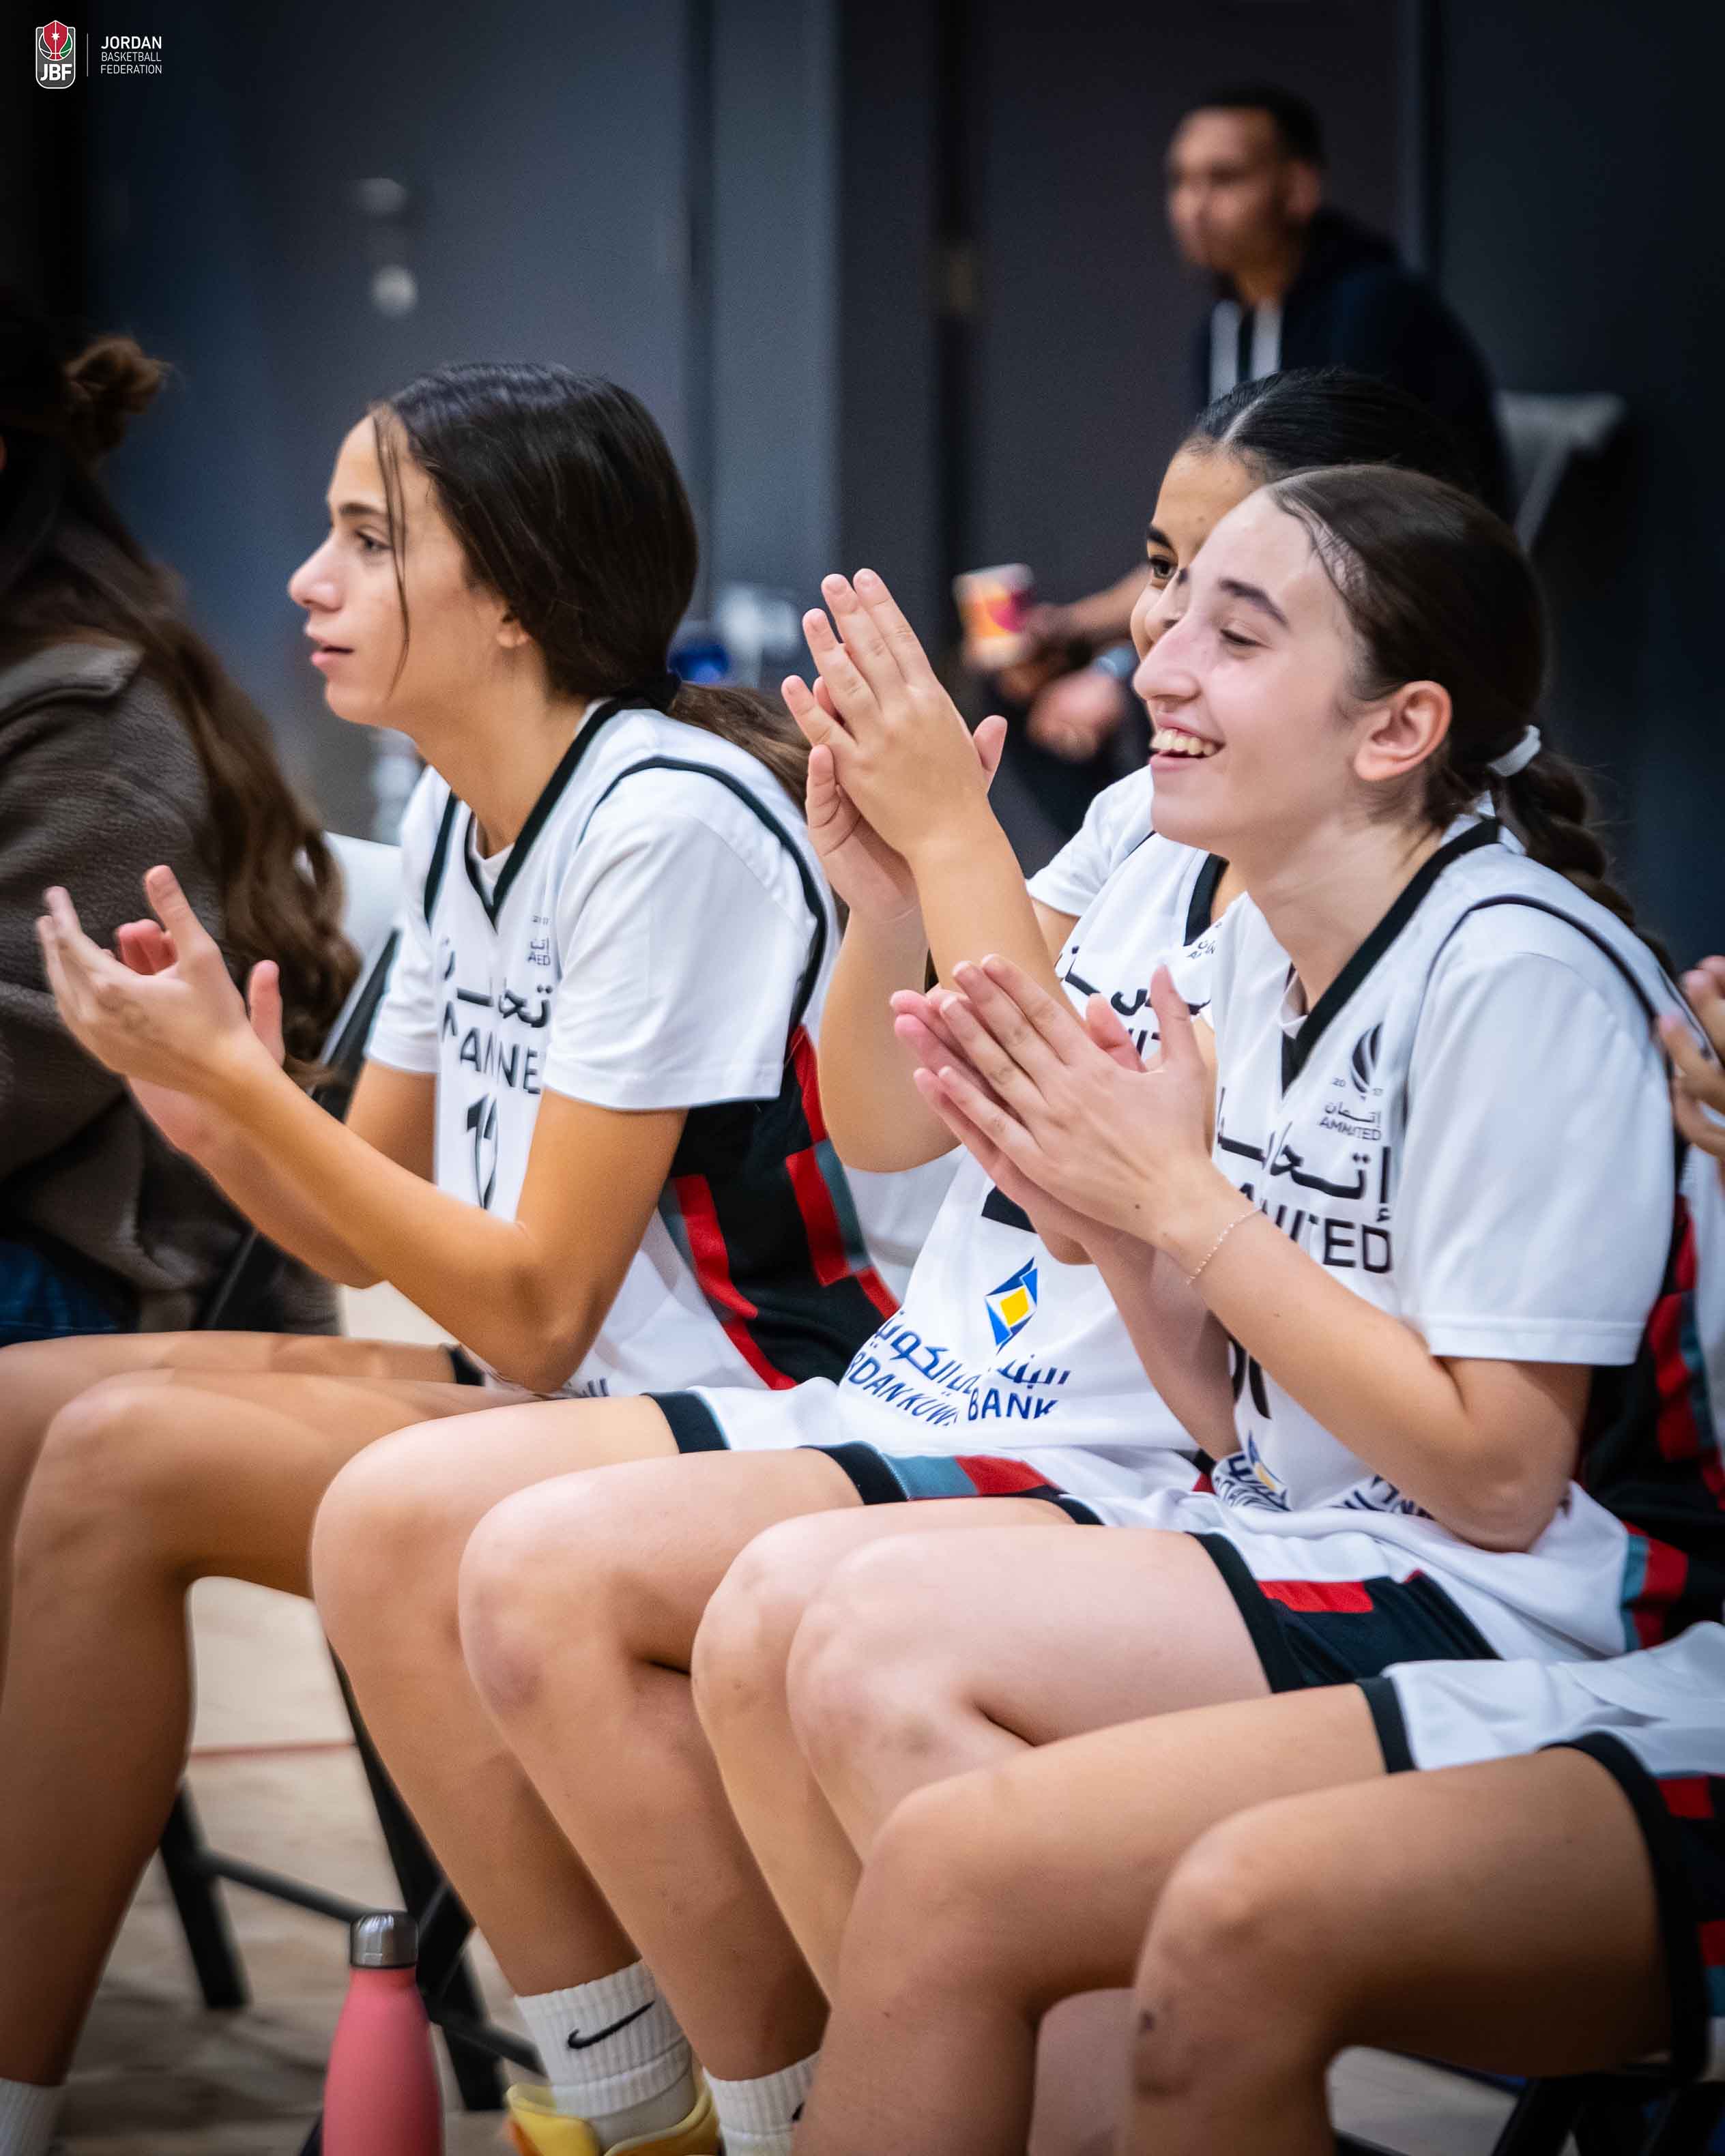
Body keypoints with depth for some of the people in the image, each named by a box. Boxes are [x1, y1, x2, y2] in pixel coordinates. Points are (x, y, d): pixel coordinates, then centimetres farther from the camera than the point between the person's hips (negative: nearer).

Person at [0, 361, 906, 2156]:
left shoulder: (671, 824, -18)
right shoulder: (455, 812, 9)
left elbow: (538, 1305, -18)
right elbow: (372, 1237, 12)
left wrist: (237, 1079, -17)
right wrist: (206, 1096, -7)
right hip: (526, 1401, 9)